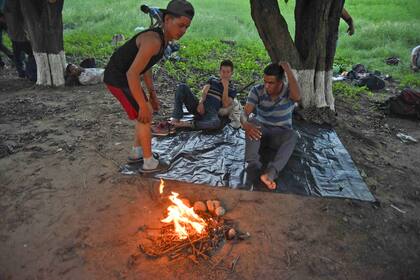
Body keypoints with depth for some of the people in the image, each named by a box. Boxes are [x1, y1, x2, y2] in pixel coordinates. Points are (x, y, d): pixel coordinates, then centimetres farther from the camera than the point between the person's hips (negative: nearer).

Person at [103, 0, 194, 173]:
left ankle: (137, 152, 30)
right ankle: (149, 163, 9)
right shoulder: (153, 41, -29)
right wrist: (143, 106, -25)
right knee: (144, 117, -4)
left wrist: (152, 94, 14)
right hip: (118, 78, -9)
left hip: (123, 76, 9)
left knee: (148, 113, 16)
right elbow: (132, 74, -32)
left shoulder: (163, 38, 3)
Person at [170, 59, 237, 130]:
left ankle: (187, 124, -29)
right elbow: (204, 92, 5)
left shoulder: (232, 90, 14)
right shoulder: (212, 80, 22)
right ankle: (176, 119, -25)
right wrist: (200, 103, -15)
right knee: (182, 87, -18)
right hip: (199, 107, 3)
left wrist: (225, 87, -5)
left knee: (217, 123, -41)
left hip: (211, 112, -3)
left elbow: (225, 105, -1)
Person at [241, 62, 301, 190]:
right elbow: (244, 113, -18)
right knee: (252, 122, -33)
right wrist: (246, 124, -42)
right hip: (261, 131, 1)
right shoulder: (257, 90, -10)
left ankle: (270, 173, -51)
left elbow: (297, 97, -37)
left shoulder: (289, 91, -12)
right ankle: (253, 166, -46)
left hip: (280, 134, 0)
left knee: (292, 135, -35)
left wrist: (288, 70, -32)